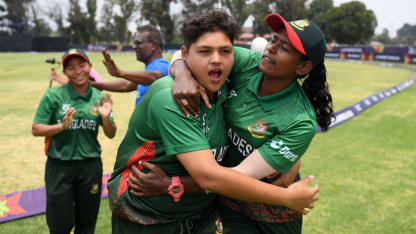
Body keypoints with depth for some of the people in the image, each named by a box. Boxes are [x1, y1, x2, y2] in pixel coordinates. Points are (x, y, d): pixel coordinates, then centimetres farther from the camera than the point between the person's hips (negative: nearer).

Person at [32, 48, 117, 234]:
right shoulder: (53, 95, -8)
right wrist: (62, 126, -22)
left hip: (91, 166, 3)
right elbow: (36, 129, -6)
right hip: (59, 167, -2)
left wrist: (106, 117, -15)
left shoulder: (99, 97, 1)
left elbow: (111, 134, 5)